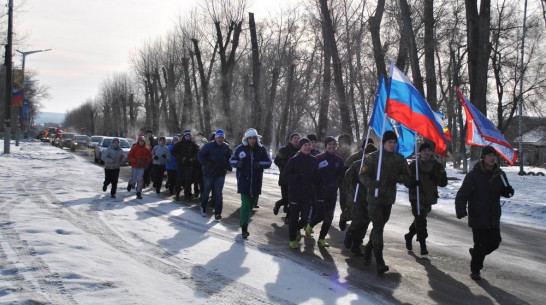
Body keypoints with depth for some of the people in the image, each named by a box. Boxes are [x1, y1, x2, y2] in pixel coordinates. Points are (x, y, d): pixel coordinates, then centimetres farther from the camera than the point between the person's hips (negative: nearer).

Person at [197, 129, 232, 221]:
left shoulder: (226, 147, 4)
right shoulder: (209, 145, -9)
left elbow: (229, 158, 18)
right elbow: (200, 156, -7)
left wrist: (229, 167, 2)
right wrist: (206, 163, -23)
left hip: (220, 174, 2)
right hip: (209, 173, -2)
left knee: (218, 194, -2)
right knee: (206, 192, 13)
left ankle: (217, 213, -1)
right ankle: (203, 208, 37)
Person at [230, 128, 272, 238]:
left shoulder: (262, 149, -3)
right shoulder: (240, 148, -5)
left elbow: (268, 162, 1)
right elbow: (232, 160, 5)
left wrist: (260, 164, -19)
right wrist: (237, 163, -18)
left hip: (256, 182, 3)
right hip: (244, 181, -3)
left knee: (252, 204, 16)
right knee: (245, 204, -9)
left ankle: (245, 219, 40)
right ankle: (244, 228, -5)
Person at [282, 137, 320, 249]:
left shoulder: (314, 160, 7)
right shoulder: (294, 160, -5)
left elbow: (318, 178, 17)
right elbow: (285, 176, -7)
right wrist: (296, 177, -22)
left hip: (308, 195, 3)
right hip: (295, 194, -3)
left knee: (305, 218, 3)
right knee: (294, 218, 1)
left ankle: (297, 228, 36)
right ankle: (292, 239, 18)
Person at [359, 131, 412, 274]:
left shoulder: (400, 159, 5)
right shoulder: (373, 157, -6)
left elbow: (407, 178, 6)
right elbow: (363, 175, -7)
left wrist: (396, 177, -17)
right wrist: (371, 183, -28)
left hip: (389, 198, 5)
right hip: (374, 198, -5)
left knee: (380, 226, 16)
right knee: (378, 227, -12)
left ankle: (368, 249, 40)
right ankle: (379, 262, -14)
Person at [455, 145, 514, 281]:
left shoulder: (499, 174, 7)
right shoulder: (473, 175, -9)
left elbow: (503, 192, 20)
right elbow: (462, 195, -11)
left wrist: (508, 191, -5)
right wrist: (461, 211, -25)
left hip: (494, 218, 5)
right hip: (478, 217, -5)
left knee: (494, 243, 7)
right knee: (481, 245, -4)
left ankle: (475, 252, 36)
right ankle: (475, 270, 14)